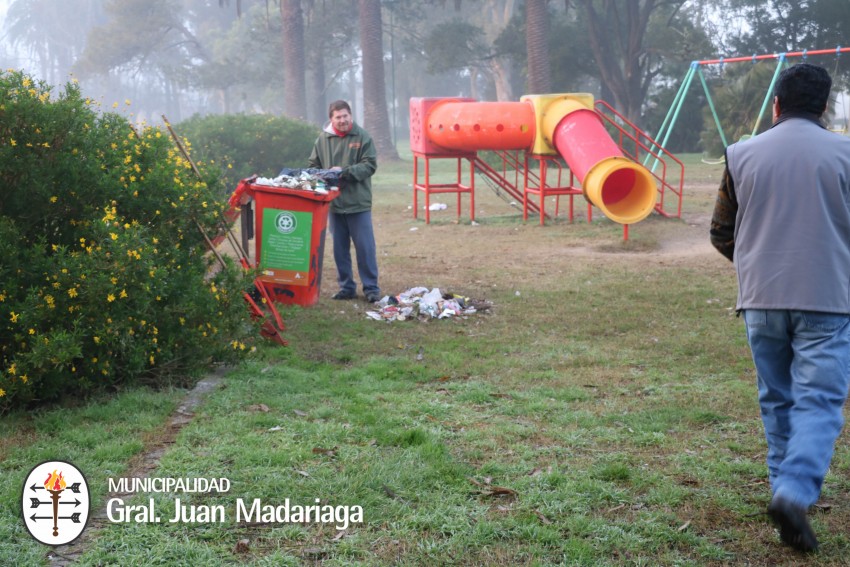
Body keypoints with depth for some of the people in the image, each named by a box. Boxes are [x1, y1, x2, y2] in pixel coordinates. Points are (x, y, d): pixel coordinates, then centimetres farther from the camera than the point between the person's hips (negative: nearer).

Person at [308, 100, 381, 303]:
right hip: (334, 203, 3)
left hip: (358, 203, -3)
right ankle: (346, 287, 21)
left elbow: (370, 165, -8)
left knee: (365, 247, 0)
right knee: (340, 248, 10)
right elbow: (314, 166, 12)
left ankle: (371, 288, 10)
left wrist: (345, 172, -18)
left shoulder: (362, 137, -3)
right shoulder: (323, 139, 6)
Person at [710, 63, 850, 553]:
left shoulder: (742, 154, 3)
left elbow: (721, 234, 9)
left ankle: (787, 487, 25)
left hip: (762, 300, 3)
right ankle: (796, 492, -16)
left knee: (777, 401, 17)